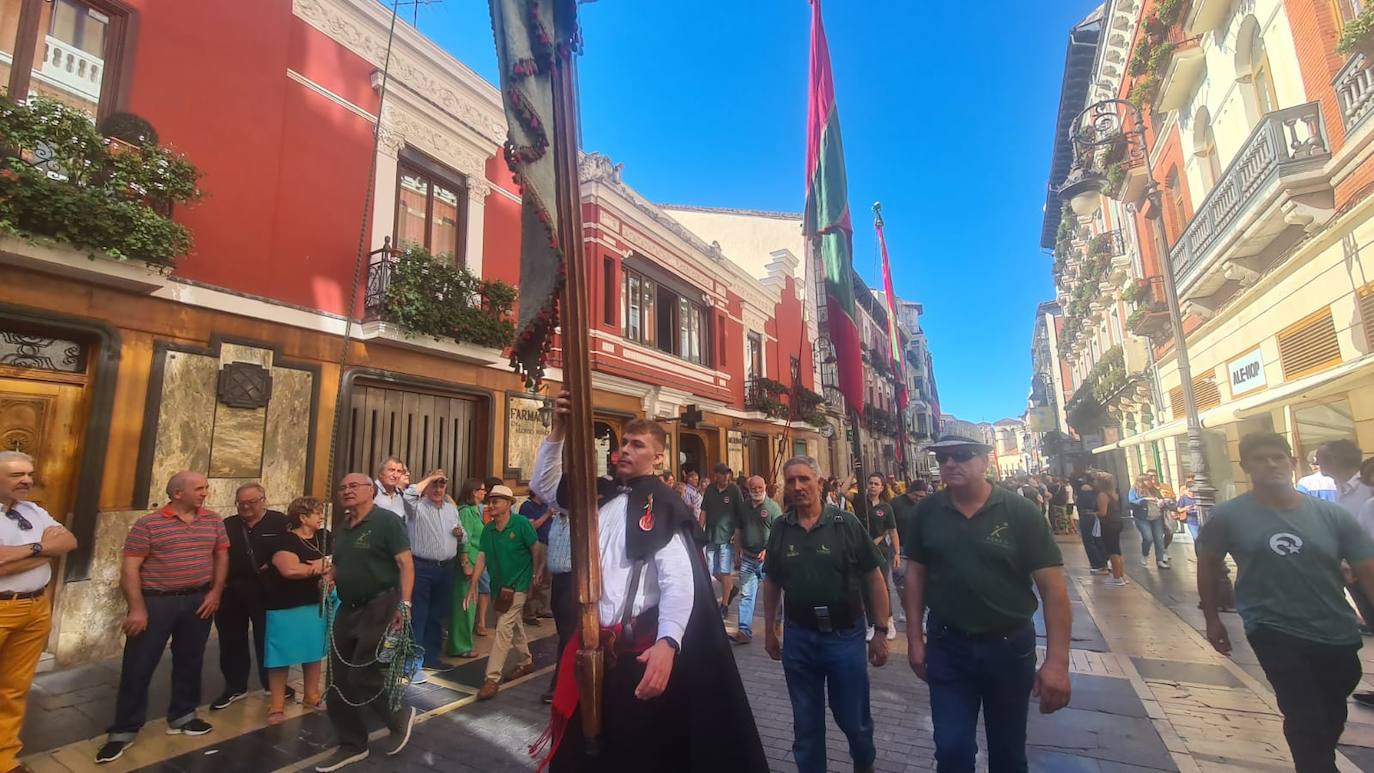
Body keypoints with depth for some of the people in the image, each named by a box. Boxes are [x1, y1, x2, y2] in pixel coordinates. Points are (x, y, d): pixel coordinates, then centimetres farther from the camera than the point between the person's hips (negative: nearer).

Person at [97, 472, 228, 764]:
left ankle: (182, 717, 29)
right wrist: (137, 608, -15)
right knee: (138, 666, 4)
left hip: (199, 601, 4)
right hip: (156, 601, -3)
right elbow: (130, 569, -10)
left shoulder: (213, 521, 3)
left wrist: (216, 592, 1)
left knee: (189, 661, 13)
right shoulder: (147, 524, -9)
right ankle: (124, 730, 20)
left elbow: (221, 555, 9)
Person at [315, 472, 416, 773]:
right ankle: (352, 745, 30)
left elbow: (406, 563, -18)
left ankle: (400, 716, 21)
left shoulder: (386, 520, -12)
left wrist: (404, 604, -26)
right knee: (339, 681, 12)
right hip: (348, 609, 8)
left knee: (363, 678, -7)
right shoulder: (342, 529, 13)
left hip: (380, 608, -8)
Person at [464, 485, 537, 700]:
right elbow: (482, 557, -1)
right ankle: (525, 662, 39)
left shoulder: (521, 523, -16)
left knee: (504, 628, -11)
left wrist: (535, 575, -5)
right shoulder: (488, 529, 0)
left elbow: (536, 549, -9)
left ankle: (492, 678, -5)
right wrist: (473, 585, -6)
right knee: (515, 626, 20)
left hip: (518, 585, -6)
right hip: (498, 585, 6)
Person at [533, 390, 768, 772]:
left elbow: (680, 581, -21)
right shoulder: (601, 498, 8)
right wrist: (557, 431, 0)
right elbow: (544, 484, 14)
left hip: (640, 651, -6)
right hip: (593, 645, 7)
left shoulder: (663, 508, -13)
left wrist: (667, 643, -36)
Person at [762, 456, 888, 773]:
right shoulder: (780, 529, -2)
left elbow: (874, 578, -5)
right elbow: (771, 583, 8)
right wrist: (769, 630, 10)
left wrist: (880, 631, -5)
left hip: (845, 636, -2)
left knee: (854, 720, 15)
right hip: (798, 638, 2)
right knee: (806, 724, 16)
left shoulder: (846, 524, -10)